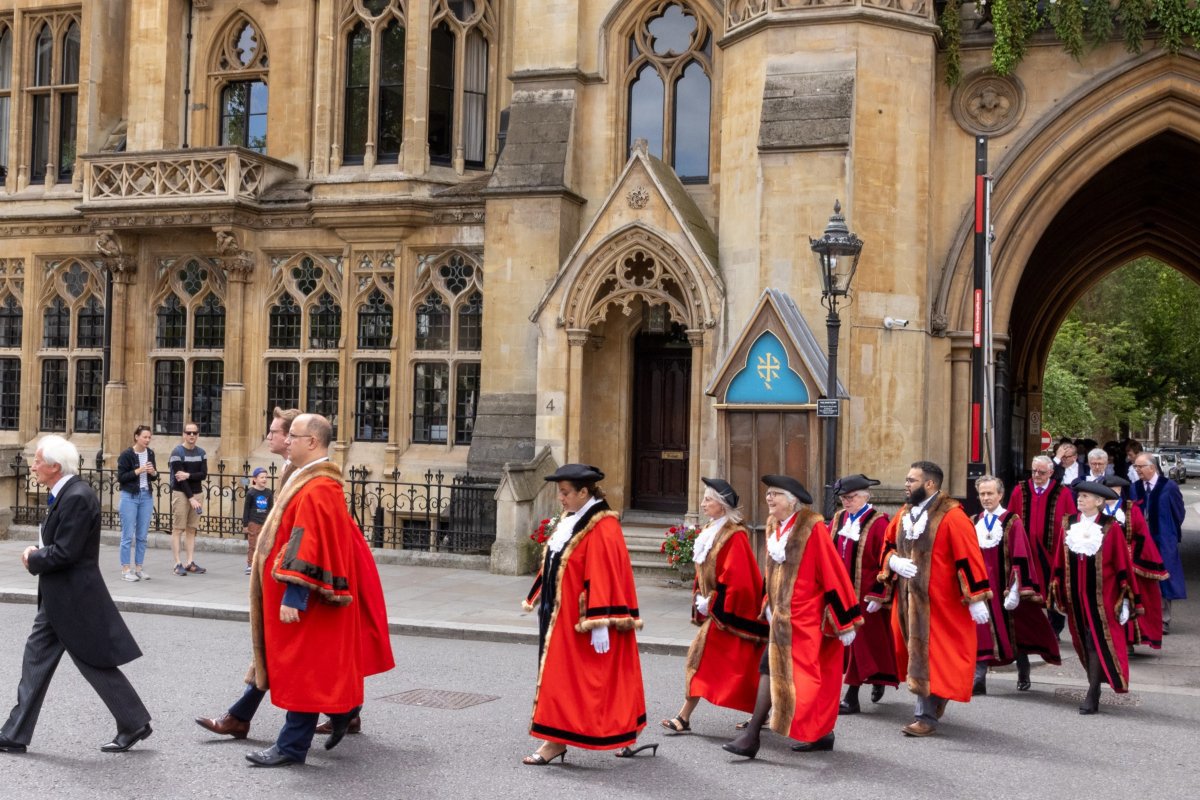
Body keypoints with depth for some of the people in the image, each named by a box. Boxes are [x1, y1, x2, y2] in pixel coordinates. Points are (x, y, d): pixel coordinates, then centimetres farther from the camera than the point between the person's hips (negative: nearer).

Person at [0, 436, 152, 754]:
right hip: (58, 598, 10)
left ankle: (134, 724, 14)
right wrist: (37, 549, 2)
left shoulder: (77, 497, -22)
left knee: (96, 665, 0)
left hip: (74, 599, -10)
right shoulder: (66, 493, 10)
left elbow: (65, 552, -24)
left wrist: (33, 560, -8)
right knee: (36, 658, 10)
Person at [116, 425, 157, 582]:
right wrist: (138, 471, -19)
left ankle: (138, 567, 14)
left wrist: (153, 473, -6)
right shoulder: (126, 454, -7)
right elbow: (121, 477, -10)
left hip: (146, 496, 5)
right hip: (130, 497, -5)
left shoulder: (150, 453, 8)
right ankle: (126, 569, 2)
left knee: (143, 535, 7)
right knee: (128, 535, -3)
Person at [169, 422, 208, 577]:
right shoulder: (177, 452, -7)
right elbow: (179, 478, -13)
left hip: (197, 493, 5)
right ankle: (178, 563, -4)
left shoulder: (201, 452, 10)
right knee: (178, 529, -4)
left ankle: (190, 562, 8)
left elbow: (203, 474, 0)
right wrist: (191, 498, -16)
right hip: (181, 494, -5)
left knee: (191, 529, 6)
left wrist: (188, 475, -18)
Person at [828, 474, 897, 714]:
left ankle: (852, 698, 2)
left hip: (865, 595, -6)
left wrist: (878, 595, -15)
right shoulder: (839, 519, 8)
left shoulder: (877, 523, -10)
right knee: (848, 641, 8)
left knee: (862, 642, -1)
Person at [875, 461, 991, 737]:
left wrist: (976, 598, -18)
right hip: (908, 598, 7)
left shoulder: (951, 516, -13)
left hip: (938, 600, -7)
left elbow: (968, 557, -15)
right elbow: (888, 547, 17)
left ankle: (926, 715, 1)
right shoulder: (904, 514, 10)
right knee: (916, 653, 13)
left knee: (931, 655, -4)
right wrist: (894, 561, -6)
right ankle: (932, 705, 28)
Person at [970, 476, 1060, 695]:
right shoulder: (974, 522, 7)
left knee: (1015, 631, 10)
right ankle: (978, 679, -3)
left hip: (1004, 587, -3)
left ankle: (1023, 676, 27)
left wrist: (1015, 589, -16)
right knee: (982, 633, -3)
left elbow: (1020, 558, -11)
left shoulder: (1012, 522, -7)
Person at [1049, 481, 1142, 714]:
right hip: (1076, 595, 5)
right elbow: (1060, 561, 9)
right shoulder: (1068, 524, 4)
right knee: (1082, 641, 11)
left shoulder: (1111, 528, -7)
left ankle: (1093, 694, -6)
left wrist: (1125, 597, -4)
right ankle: (1094, 688, 25)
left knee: (1097, 641, -7)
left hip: (1102, 595, -4)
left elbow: (1122, 564, -4)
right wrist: (1058, 592, 10)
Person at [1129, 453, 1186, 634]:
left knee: (1162, 581, 1)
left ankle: (1163, 621, 8)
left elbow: (1179, 513, -1)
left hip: (1163, 541, -3)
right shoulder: (1134, 488, 5)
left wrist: (1171, 534, 3)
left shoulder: (1169, 487, -7)